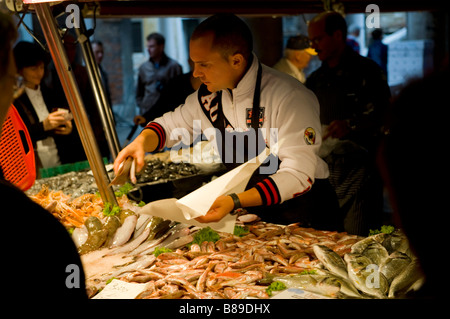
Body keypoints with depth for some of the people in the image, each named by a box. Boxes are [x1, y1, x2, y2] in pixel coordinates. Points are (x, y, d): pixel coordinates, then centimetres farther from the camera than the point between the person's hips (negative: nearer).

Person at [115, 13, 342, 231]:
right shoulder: (211, 95, 2)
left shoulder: (291, 98, -21)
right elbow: (171, 125, 17)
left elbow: (298, 175, -26)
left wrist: (235, 201, -36)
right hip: (252, 212, 6)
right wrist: (140, 142, -6)